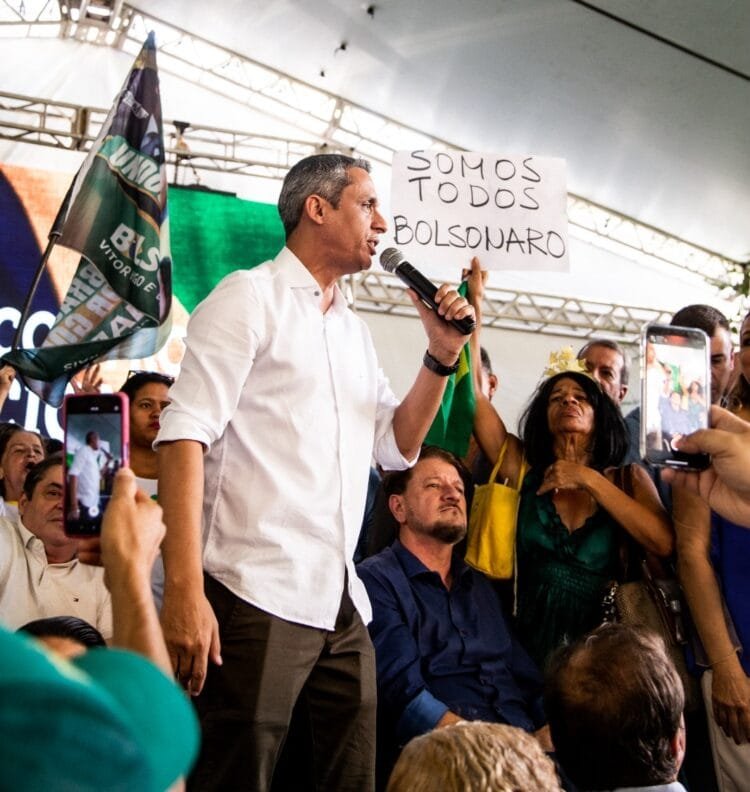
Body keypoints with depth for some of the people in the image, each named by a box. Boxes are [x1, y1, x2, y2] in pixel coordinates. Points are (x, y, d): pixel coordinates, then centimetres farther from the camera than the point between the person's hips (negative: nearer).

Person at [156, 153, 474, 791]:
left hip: (343, 608, 8)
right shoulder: (251, 296, -2)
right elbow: (185, 435, -13)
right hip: (257, 596, -7)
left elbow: (398, 446, 21)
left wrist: (442, 356, 7)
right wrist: (184, 590, -23)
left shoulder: (356, 331, 20)